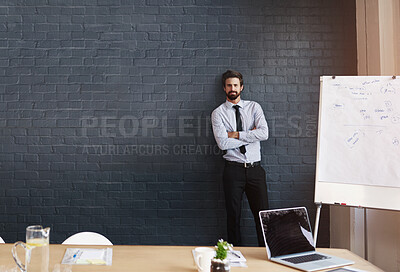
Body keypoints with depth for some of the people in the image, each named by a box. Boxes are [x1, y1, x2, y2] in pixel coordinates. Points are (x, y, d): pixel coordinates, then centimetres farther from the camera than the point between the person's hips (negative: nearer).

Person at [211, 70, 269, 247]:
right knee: (233, 214, 8)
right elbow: (223, 143, -11)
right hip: (233, 170, -1)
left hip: (255, 169, 1)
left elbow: (264, 133, -8)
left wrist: (236, 134, -10)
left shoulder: (254, 107, 8)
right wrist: (250, 135, -7)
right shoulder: (218, 113, 2)